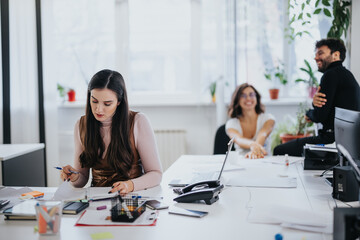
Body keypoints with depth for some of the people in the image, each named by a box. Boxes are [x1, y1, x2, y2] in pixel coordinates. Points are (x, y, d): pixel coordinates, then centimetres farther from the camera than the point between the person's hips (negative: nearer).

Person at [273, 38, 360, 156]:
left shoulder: (332, 74, -13)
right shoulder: (346, 74, 19)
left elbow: (319, 116, -17)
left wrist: (308, 113, 6)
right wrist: (315, 102, -8)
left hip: (333, 140, -11)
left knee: (279, 151, -6)